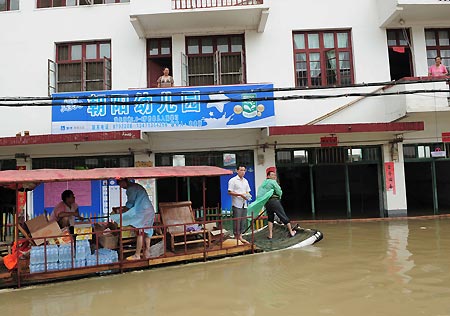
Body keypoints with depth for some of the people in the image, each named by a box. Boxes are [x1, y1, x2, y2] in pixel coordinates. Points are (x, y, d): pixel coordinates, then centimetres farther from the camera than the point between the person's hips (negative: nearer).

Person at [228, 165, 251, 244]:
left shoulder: (245, 181, 16)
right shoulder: (233, 180, -6)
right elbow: (230, 192, -11)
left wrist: (248, 195, -1)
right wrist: (240, 194, -18)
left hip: (244, 204, 7)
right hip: (237, 204, -7)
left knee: (243, 222, 9)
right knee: (237, 221, -6)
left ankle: (240, 237, 19)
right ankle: (236, 237, 3)